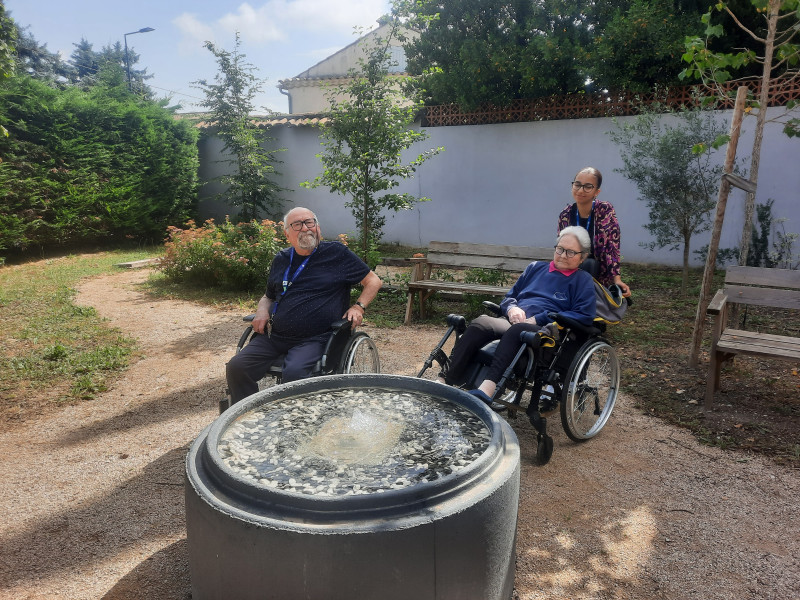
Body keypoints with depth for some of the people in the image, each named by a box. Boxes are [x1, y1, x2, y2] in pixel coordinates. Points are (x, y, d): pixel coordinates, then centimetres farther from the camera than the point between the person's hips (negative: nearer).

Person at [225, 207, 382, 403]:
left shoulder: (336, 253, 3)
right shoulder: (281, 260, 16)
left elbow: (373, 281, 8)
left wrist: (359, 306, -8)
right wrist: (262, 311, 6)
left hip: (315, 338, -5)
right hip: (273, 336, 5)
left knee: (294, 373, -33)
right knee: (236, 367, -15)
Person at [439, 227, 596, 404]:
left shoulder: (583, 280, 15)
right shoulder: (536, 267, 28)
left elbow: (584, 316, -2)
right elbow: (510, 296, 30)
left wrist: (538, 319, -9)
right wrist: (512, 308, 3)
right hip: (513, 321, 4)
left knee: (516, 330, -39)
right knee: (480, 323, -29)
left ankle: (487, 388, -56)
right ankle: (446, 381, -39)